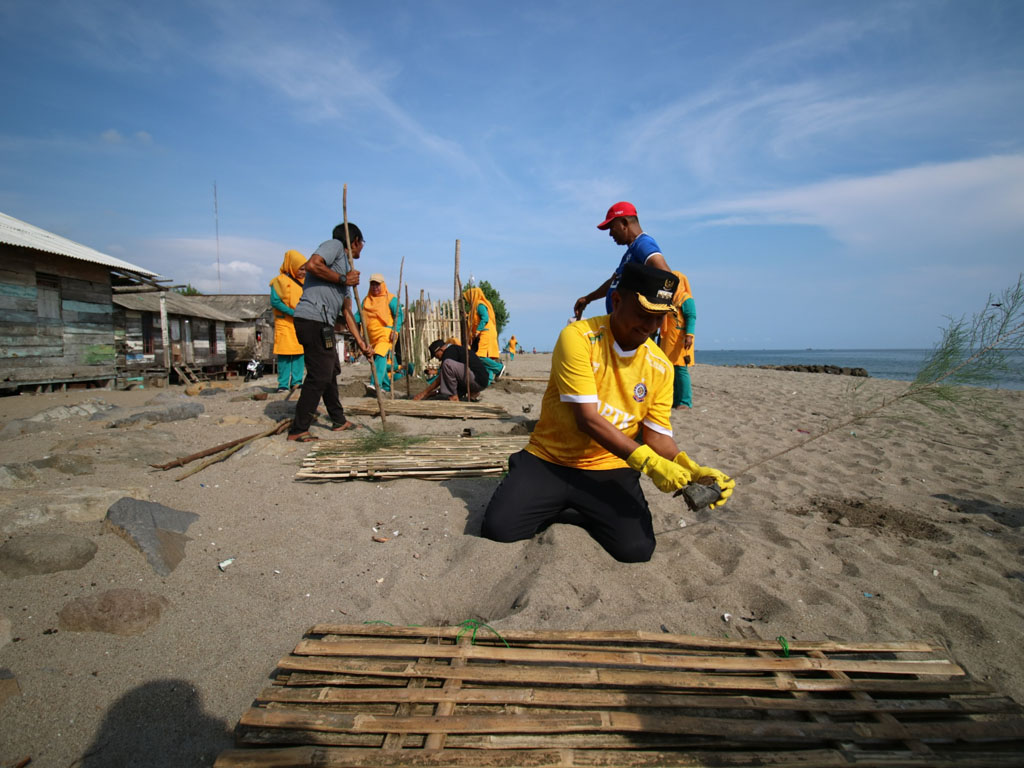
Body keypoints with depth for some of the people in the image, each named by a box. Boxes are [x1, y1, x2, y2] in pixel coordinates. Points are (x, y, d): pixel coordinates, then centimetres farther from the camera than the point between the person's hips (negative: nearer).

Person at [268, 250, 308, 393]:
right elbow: (275, 301, -10)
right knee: (285, 353, -6)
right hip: (285, 323, -6)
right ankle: (283, 384, -2)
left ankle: (296, 382, 9)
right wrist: (292, 312, -17)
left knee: (300, 352, 4)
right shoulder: (280, 280, -4)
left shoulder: (304, 281, 15)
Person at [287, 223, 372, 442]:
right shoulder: (334, 245, 2)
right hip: (312, 319, -10)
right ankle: (298, 430, 0)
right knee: (319, 375, -9)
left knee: (331, 370, 19)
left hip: (323, 324, 10)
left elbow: (347, 312, 22)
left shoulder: (347, 271, 26)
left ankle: (338, 420, 34)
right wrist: (343, 279, -9)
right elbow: (312, 265, -19)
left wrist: (361, 343, 17)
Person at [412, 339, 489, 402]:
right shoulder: (456, 349, 22)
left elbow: (440, 379, -9)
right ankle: (472, 393, 12)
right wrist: (429, 393, 25)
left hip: (478, 381, -10)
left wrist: (424, 393, -2)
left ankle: (453, 396, -14)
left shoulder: (450, 351, -8)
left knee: (447, 363, -23)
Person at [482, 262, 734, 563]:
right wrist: (646, 461, -27)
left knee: (636, 549, -19)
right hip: (548, 459, -2)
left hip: (610, 470, 3)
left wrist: (691, 469, -18)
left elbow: (657, 436, 2)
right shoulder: (578, 338, -16)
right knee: (498, 527, -18)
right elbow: (587, 419, -22)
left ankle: (586, 511, 14)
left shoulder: (660, 367, 0)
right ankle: (557, 504, 14)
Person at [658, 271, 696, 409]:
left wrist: (689, 335, -25)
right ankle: (676, 400, 15)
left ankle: (685, 401, -5)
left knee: (680, 369, -9)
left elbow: (691, 317, -14)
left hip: (680, 340, -8)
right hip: (667, 340, 8)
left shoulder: (686, 298, -5)